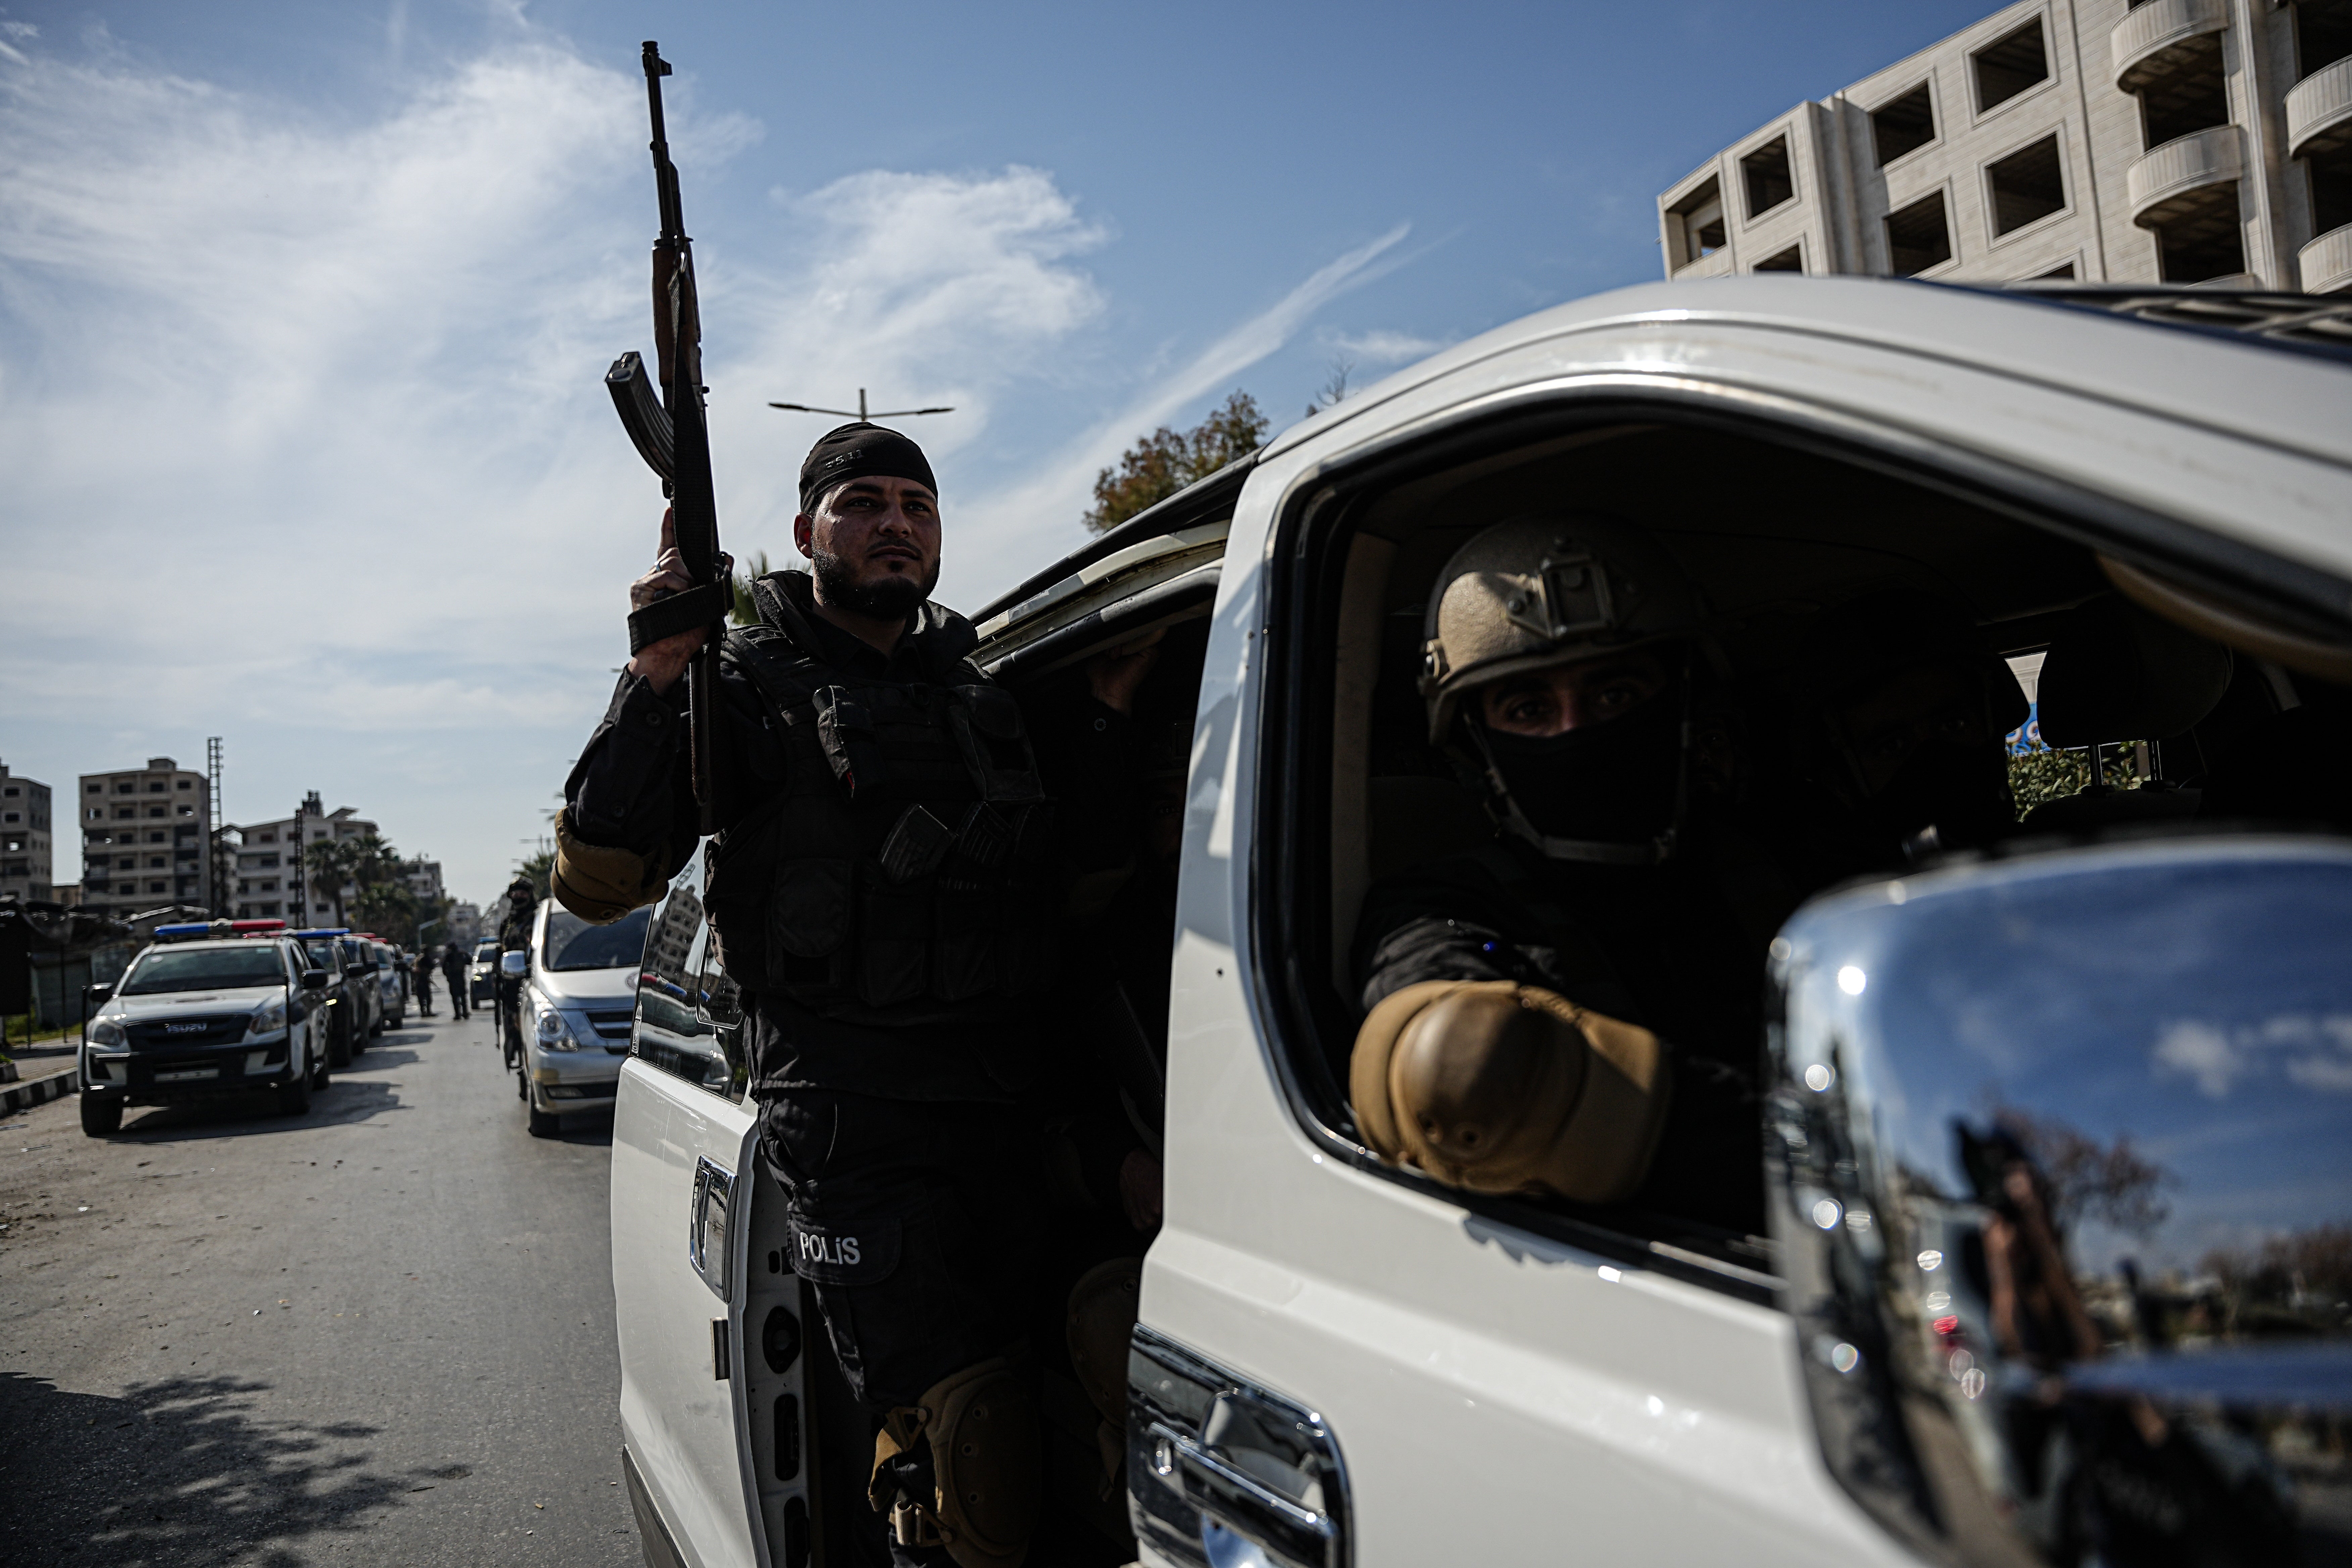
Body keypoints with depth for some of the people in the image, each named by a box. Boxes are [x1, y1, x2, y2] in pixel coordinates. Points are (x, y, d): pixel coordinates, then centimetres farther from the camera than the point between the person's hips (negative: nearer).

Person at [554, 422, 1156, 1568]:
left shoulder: (988, 685, 18)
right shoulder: (752, 685, 2)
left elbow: (1082, 861, 21)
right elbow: (597, 880, -7)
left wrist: (1107, 718, 7)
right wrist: (656, 681, -17)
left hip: (1011, 1105, 5)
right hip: (852, 1119, -5)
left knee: (1013, 1417, 12)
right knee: (956, 1431, -12)